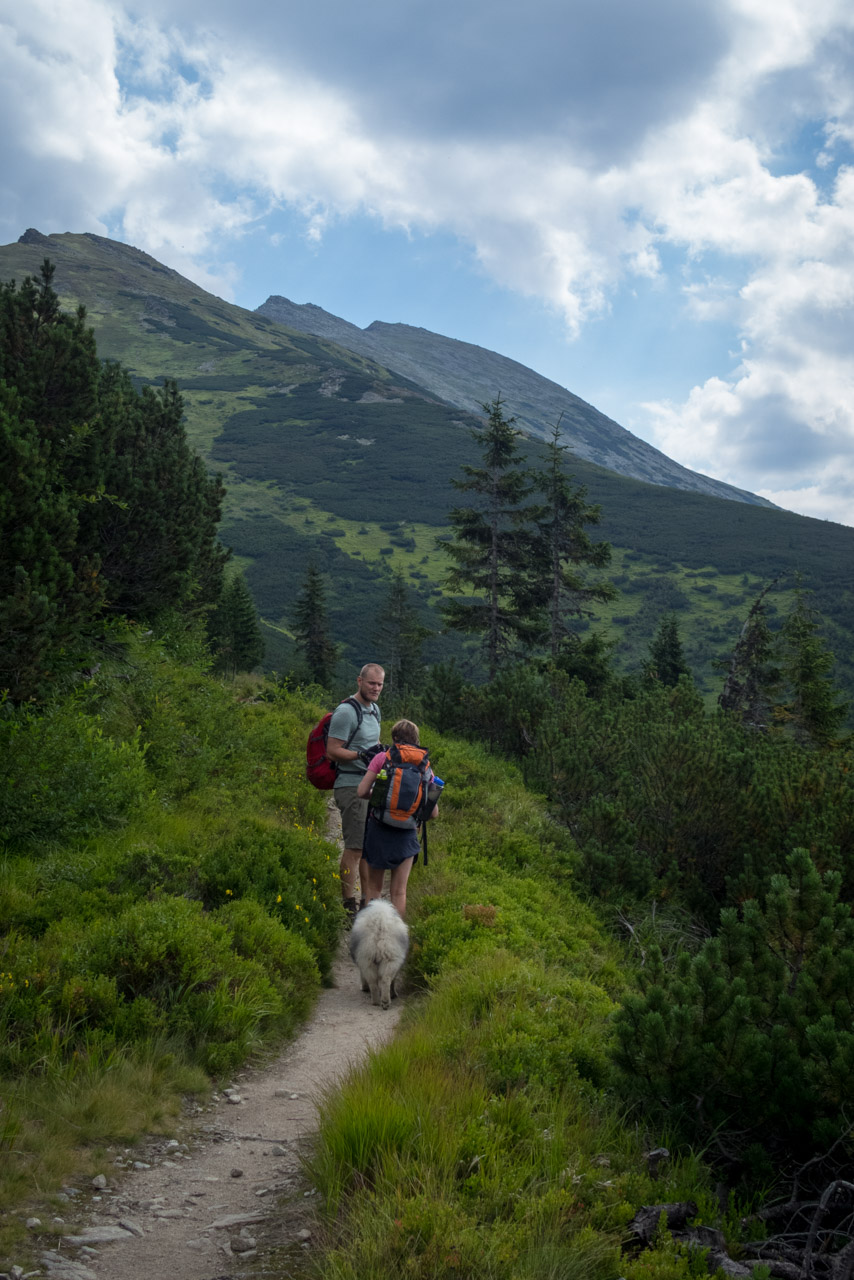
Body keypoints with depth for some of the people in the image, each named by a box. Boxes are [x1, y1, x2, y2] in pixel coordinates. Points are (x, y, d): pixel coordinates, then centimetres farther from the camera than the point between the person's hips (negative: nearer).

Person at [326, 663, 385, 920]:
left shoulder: (375, 710, 15)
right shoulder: (346, 712, -14)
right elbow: (332, 751, -16)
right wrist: (361, 754, -24)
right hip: (351, 786, -9)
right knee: (355, 847, -9)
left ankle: (368, 900, 23)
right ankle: (349, 905, -4)